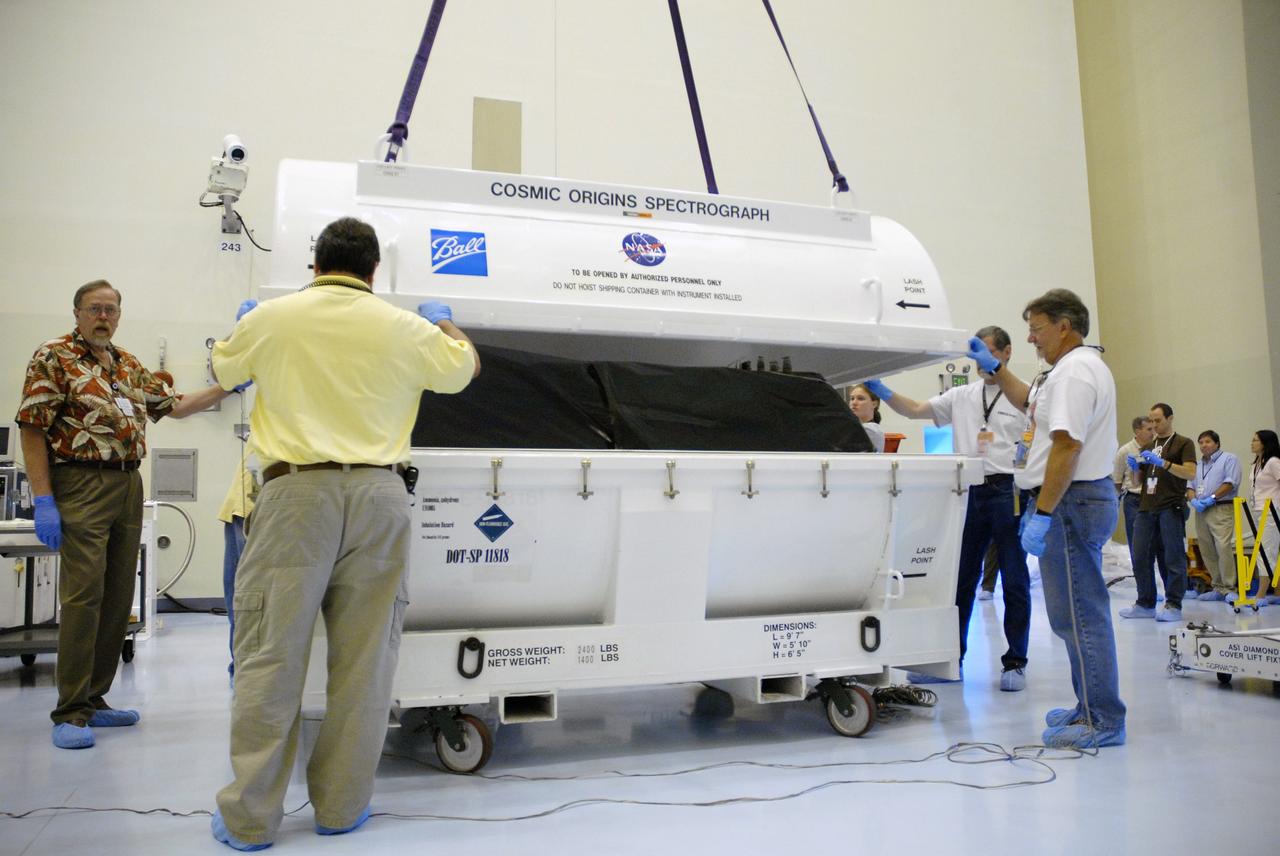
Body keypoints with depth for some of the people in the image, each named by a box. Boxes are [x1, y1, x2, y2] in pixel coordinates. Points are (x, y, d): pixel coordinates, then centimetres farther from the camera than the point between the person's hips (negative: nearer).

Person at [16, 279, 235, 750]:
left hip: (129, 487, 7)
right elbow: (32, 429, -8)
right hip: (80, 486, -7)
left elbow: (175, 405, 22)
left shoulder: (130, 366, 18)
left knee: (117, 600, 8)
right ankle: (70, 712, -1)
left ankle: (93, 700, 18)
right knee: (83, 596, -9)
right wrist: (43, 500, -15)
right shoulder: (53, 357, -2)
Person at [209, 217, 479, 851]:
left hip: (297, 490, -1)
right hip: (378, 495, 1)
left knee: (271, 655, 5)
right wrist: (443, 321, 41)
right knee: (363, 658, 8)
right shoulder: (406, 329, 3)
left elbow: (223, 370, 24)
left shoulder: (270, 318, 4)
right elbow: (466, 366, 21)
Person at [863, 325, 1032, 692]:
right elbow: (916, 410, 7)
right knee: (960, 578, 9)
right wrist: (883, 392, -5)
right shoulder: (962, 396, 12)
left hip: (1009, 492, -4)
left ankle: (1015, 662, 15)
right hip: (971, 492, 5)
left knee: (1015, 581, 4)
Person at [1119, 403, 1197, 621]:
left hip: (1171, 507, -6)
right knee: (1140, 557, 2)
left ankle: (1173, 605, 4)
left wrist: (1162, 462, -20)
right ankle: (1145, 604, 11)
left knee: (1174, 558, -2)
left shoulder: (1183, 443, 3)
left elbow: (1190, 473, -11)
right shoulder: (1147, 447, 20)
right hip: (1146, 507, 6)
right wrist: (1135, 467, 1)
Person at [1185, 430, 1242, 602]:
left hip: (1221, 509, -7)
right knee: (1207, 551, 5)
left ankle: (1228, 588, -12)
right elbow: (1190, 486, 18)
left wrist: (1212, 498, -15)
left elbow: (1230, 483, -9)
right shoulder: (1198, 465, 23)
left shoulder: (1229, 459, 3)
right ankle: (1218, 587, 12)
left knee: (1223, 548, -16)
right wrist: (1193, 500, -3)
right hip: (1201, 511, 7)